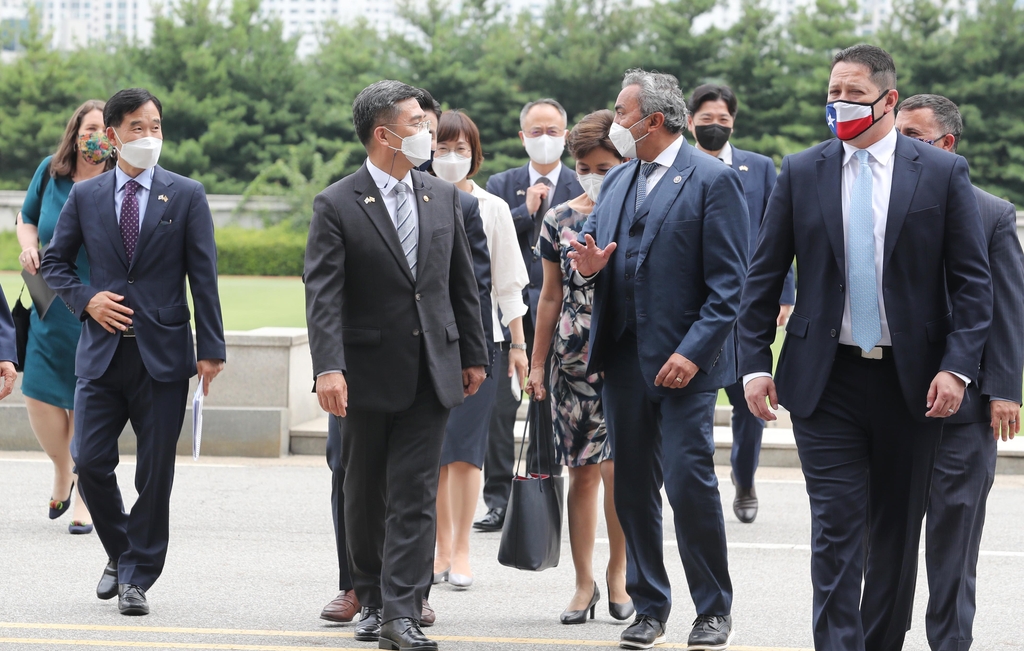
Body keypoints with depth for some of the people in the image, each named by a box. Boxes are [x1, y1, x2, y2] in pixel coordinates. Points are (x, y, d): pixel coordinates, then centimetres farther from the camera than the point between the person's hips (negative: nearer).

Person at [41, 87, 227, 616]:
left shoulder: (186, 195, 2)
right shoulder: (85, 196, 7)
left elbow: (203, 276, 0)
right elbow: (55, 261, 15)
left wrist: (210, 349, -5)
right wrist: (85, 300, -4)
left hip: (162, 354, -2)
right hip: (102, 352, 2)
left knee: (155, 473, 0)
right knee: (90, 463, -3)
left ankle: (136, 577, 10)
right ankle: (121, 554, 21)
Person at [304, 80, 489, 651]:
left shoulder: (443, 197, 8)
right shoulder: (337, 206, -7)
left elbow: (463, 283, 14)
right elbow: (323, 295, -14)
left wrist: (474, 355, 12)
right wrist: (328, 368, -24)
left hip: (432, 370, 2)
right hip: (369, 373, -2)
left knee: (415, 496, -5)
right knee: (365, 495, 10)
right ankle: (372, 599, 25)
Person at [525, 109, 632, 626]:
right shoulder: (559, 220, 8)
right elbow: (551, 297, 13)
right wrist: (537, 364, 12)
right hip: (572, 357, 3)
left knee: (616, 467, -10)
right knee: (582, 472, 5)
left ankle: (617, 573, 8)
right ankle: (584, 582, 12)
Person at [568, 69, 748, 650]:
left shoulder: (714, 180, -6)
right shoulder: (617, 182, 16)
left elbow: (728, 283, -10)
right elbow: (596, 249, 23)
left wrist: (693, 351, -18)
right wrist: (589, 267, -3)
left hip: (684, 362, -7)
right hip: (624, 361, 7)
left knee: (689, 483, -10)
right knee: (633, 490, 8)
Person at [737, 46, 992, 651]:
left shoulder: (944, 172, 0)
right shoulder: (801, 172, 5)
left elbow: (973, 281, -1)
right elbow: (764, 276, 8)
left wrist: (958, 367, -12)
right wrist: (756, 362, 0)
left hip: (911, 384, 0)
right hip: (826, 381, 0)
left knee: (897, 534, 10)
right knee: (837, 531, -7)